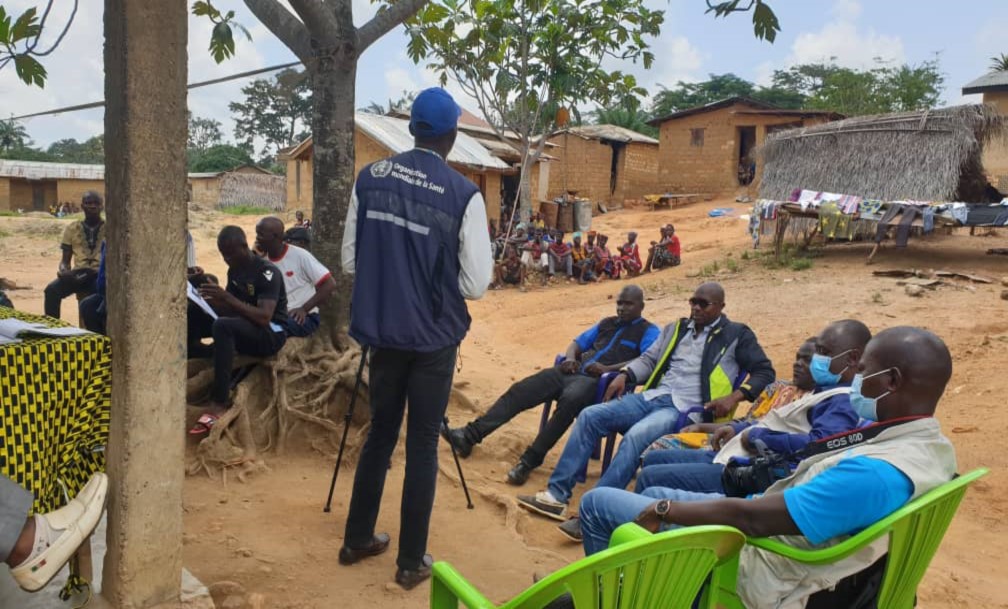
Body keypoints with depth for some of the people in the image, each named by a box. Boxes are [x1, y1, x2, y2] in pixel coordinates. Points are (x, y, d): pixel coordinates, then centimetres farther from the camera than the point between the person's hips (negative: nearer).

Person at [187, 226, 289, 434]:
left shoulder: (267, 272, -17)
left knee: (223, 326, -37)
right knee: (192, 316, -6)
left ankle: (219, 404, -36)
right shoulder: (234, 271, 8)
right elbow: (229, 310, 12)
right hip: (241, 328, 8)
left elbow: (264, 318, -27)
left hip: (271, 335, -8)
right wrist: (207, 299, -8)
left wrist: (227, 297, -31)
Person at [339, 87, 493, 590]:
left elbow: (349, 261, 4)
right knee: (422, 443, 8)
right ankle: (411, 561, 19)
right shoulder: (463, 194, -13)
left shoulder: (369, 178, -1)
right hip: (433, 338, -4)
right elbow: (476, 284, -11)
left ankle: (357, 540, 32)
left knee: (379, 433, 19)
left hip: (381, 331, 4)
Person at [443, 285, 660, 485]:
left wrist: (608, 369, -20)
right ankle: (470, 435, -13)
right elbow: (578, 342, 29)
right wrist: (570, 358, 4)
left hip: (596, 381, -6)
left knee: (569, 401, -39)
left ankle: (530, 460, -30)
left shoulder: (648, 332, 7)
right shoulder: (607, 323, 28)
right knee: (519, 390, -11)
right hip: (573, 371, 7)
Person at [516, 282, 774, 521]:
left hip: (687, 409, -6)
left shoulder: (736, 335, 8)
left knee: (635, 436, -35)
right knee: (590, 415, -14)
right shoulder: (675, 329, 23)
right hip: (652, 397, 6)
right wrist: (624, 375, 2)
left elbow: (765, 371, 5)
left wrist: (735, 396, -12)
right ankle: (557, 494, -14)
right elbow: (648, 359, 23)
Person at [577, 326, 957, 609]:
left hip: (759, 576, -10)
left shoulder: (875, 473, -33)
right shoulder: (933, 448, -2)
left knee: (597, 503, -2)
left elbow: (752, 518, -29)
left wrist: (664, 510, -16)